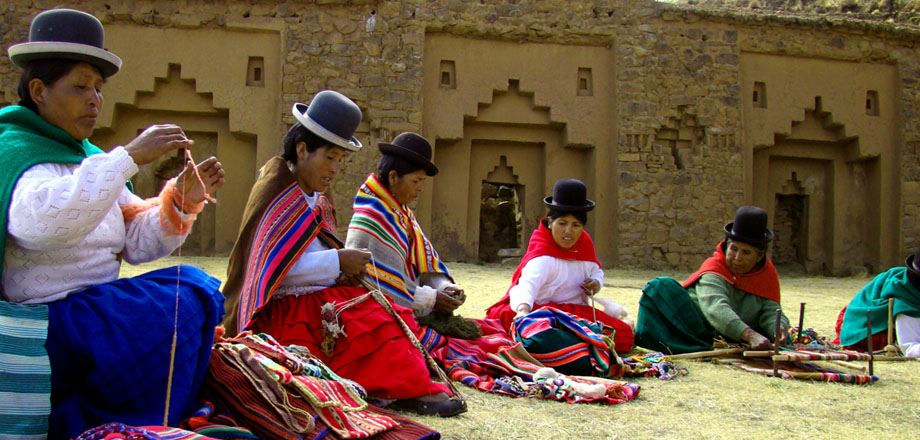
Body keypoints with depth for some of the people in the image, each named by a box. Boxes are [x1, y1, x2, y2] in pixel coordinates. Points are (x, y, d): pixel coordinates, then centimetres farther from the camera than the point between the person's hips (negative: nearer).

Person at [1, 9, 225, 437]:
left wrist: (181, 202, -9)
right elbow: (41, 220, -33)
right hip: (50, 320, -8)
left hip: (96, 310, 8)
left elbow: (136, 242, 9)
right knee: (191, 294, -18)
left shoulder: (89, 158, 14)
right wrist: (129, 156, -32)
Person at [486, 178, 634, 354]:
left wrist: (596, 283, -6)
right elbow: (527, 284, -45)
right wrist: (523, 310, -67)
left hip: (576, 310, 6)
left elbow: (596, 271, 20)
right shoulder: (542, 255, -24)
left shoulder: (585, 242, 0)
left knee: (624, 334, -15)